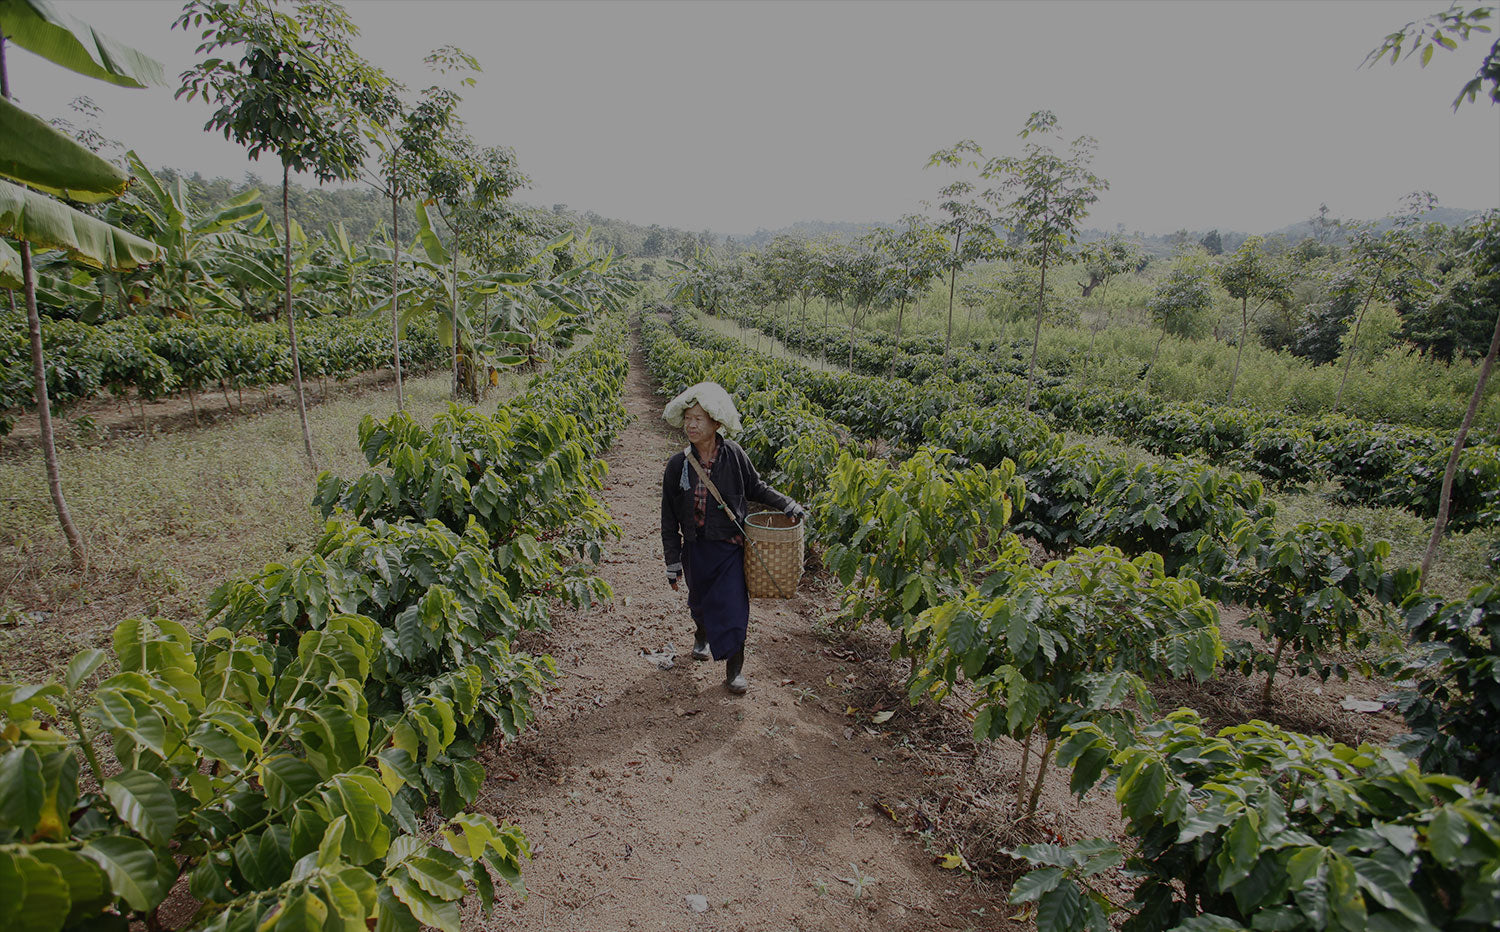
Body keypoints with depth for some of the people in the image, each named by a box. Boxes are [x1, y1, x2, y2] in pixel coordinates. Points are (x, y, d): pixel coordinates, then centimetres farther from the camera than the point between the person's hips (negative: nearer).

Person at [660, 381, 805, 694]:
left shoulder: (733, 455, -9)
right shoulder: (678, 465, -9)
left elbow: (755, 488, 8)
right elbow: (669, 518, -1)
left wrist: (787, 504, -6)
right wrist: (673, 562, 0)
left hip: (731, 545, -1)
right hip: (696, 547, 1)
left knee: (733, 606, -3)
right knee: (699, 600, 19)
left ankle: (735, 669, 13)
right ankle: (702, 635, 53)